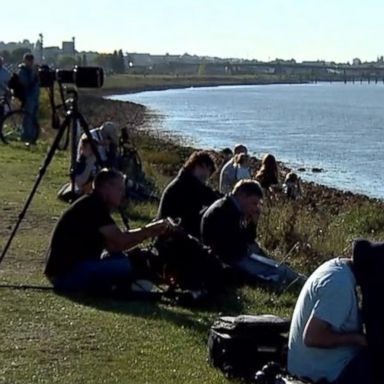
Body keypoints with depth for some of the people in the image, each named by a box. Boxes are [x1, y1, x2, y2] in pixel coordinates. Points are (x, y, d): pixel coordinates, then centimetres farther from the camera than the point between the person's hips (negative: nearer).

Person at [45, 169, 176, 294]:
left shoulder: (95, 206, 15)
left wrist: (149, 232, 4)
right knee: (125, 267, -18)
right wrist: (151, 230, -8)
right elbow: (121, 242, -19)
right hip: (66, 273, -10)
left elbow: (113, 246, 10)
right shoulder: (93, 206, -14)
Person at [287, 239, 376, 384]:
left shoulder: (339, 266, 3)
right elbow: (312, 337, -31)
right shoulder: (340, 284, -26)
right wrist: (356, 338, -20)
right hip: (323, 370, -10)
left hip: (317, 361, 10)